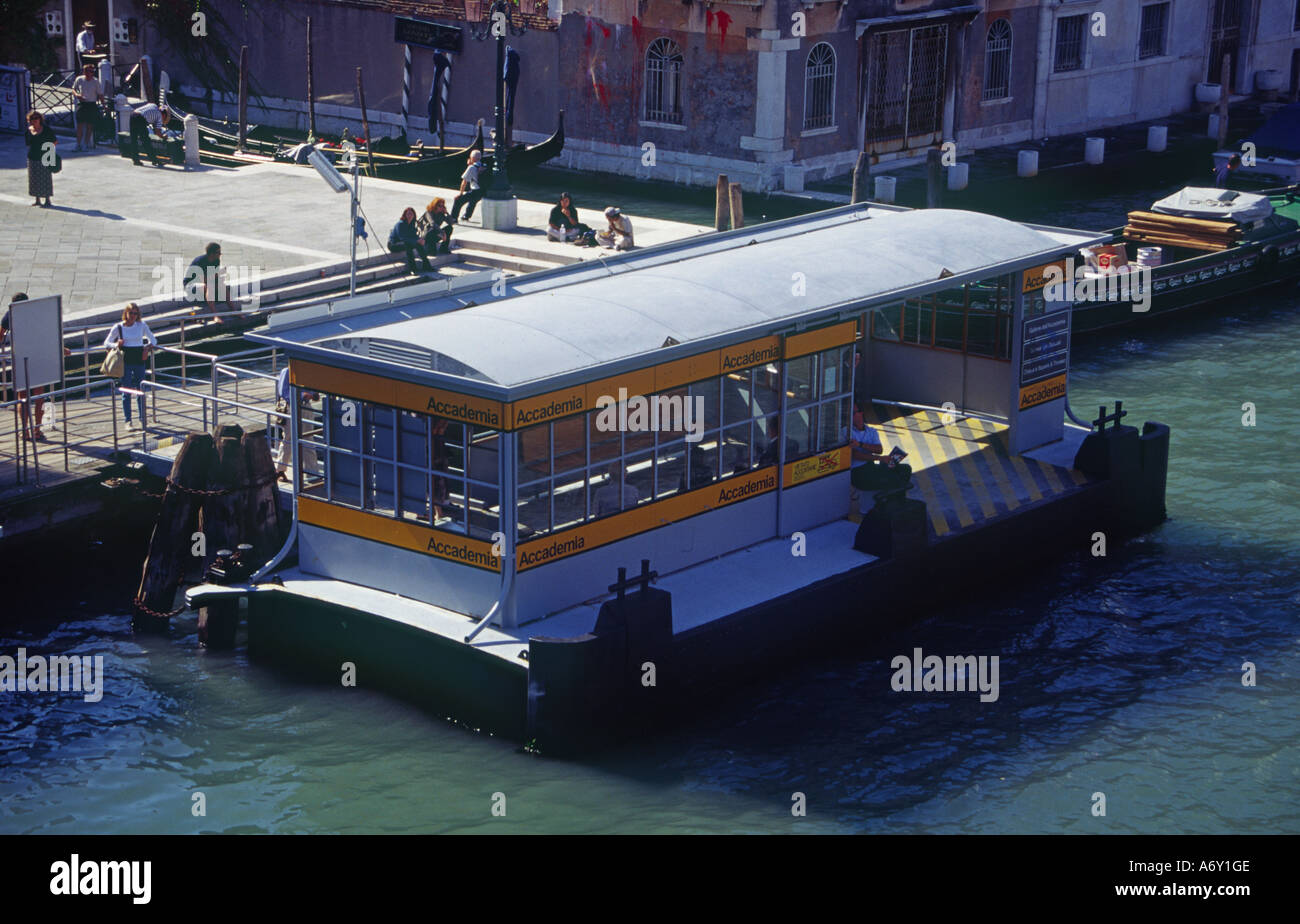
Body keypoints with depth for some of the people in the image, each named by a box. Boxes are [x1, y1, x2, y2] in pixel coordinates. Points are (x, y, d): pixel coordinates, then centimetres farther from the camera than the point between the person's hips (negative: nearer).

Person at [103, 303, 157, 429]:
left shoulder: (142, 326, 3)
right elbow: (106, 343, 6)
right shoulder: (118, 327, -1)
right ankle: (128, 421, 5)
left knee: (141, 391, 5)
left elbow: (153, 340, 14)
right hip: (125, 361, -1)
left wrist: (147, 347, -6)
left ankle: (142, 419, 16)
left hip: (139, 360, 1)